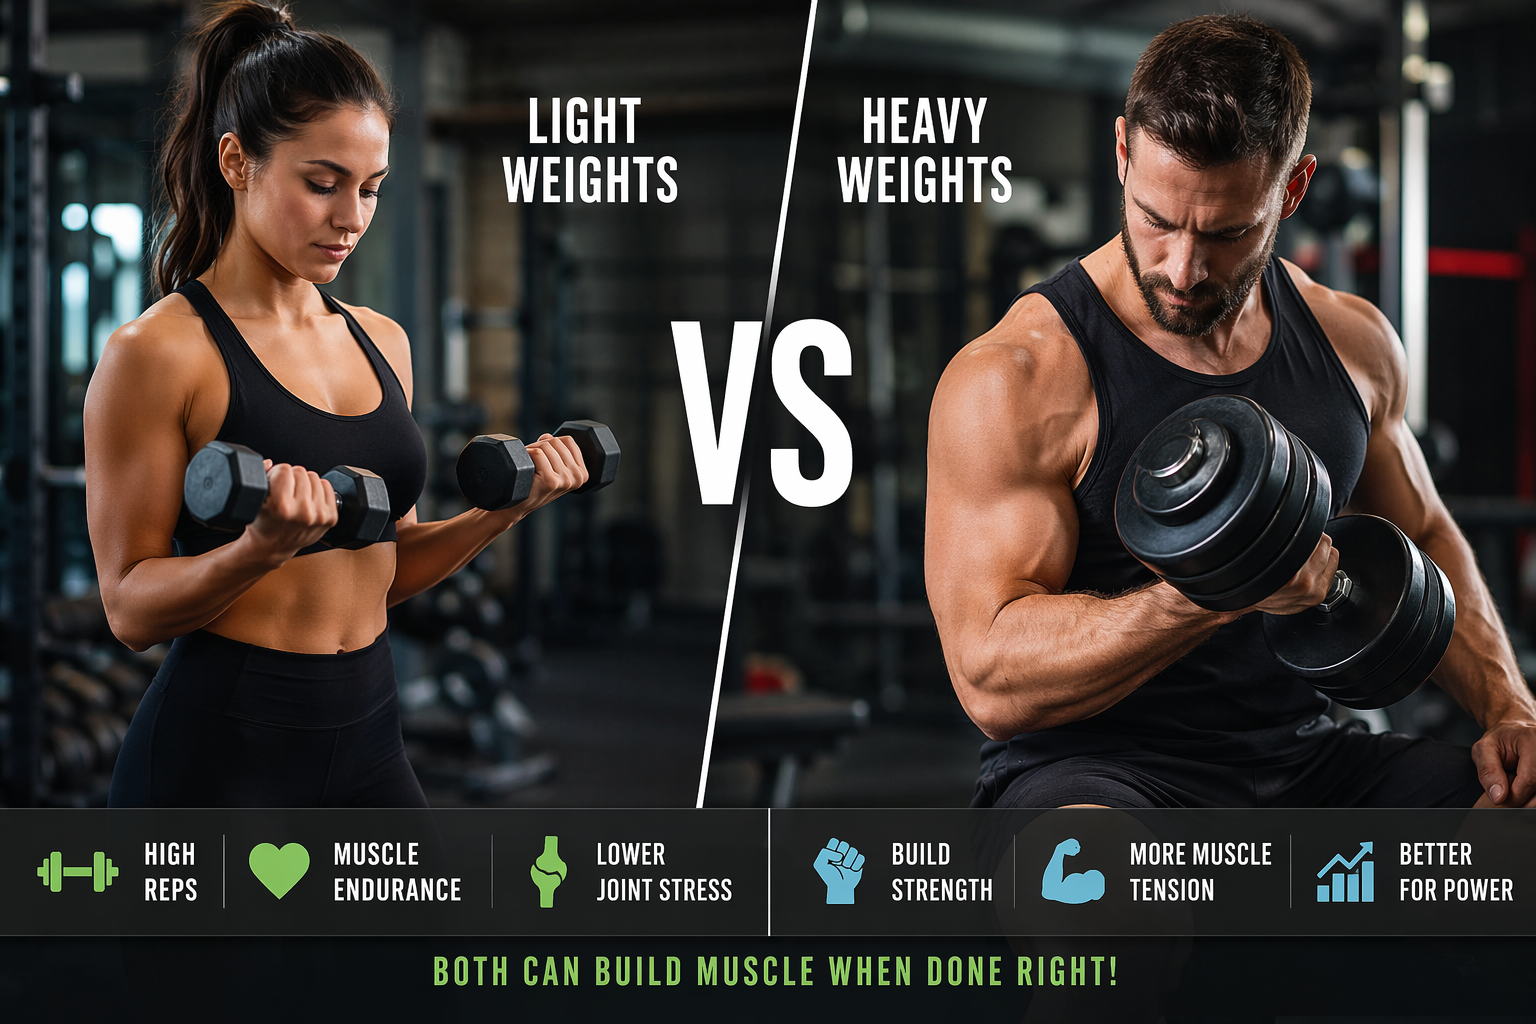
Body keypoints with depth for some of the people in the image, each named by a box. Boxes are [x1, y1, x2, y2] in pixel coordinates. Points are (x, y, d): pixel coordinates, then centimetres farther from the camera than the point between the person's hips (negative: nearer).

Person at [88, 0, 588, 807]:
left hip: (366, 741, 6)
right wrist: (263, 546, -28)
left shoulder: (382, 342, 11)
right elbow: (130, 604, -10)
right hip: (218, 751, -6)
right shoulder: (158, 352, -9)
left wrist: (502, 509, 2)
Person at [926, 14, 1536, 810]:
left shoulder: (1353, 342, 8)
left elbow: (1422, 540, 25)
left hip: (1309, 756, 6)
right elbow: (992, 682, -18)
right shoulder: (1013, 379, -11)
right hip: (1092, 773, -6)